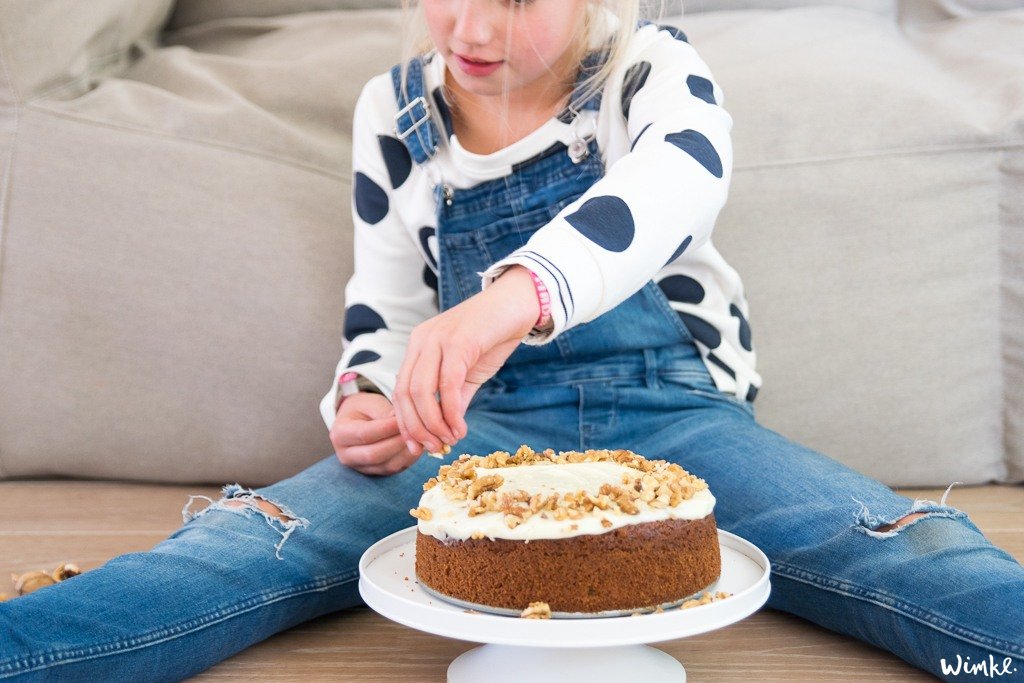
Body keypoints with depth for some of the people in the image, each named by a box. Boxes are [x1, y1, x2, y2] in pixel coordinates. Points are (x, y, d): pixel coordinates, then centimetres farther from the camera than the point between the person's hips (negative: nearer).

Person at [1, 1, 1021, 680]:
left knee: (901, 547, -27)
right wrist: (366, 401, -10)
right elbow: (384, 313, 15)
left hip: (669, 418, 0)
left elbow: (678, 178, -29)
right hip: (475, 425, 1)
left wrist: (520, 292, -50)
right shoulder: (393, 113, 7)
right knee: (263, 537, -26)